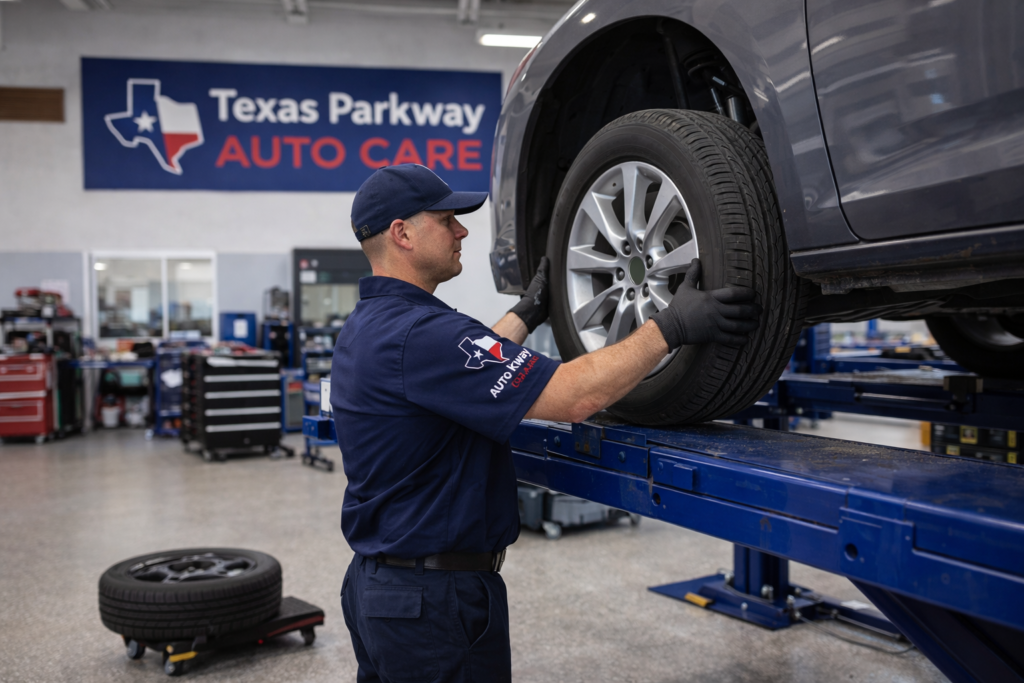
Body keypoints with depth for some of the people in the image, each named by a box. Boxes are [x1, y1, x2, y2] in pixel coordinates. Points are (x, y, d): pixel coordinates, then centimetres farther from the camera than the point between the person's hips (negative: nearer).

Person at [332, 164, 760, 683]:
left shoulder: (362, 328, 6)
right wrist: (673, 326, -21)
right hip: (436, 599, -10)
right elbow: (574, 397, -29)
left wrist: (528, 313, 22)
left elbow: (464, 373, 19)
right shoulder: (417, 332, -26)